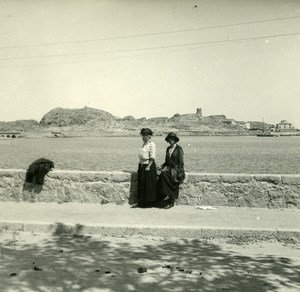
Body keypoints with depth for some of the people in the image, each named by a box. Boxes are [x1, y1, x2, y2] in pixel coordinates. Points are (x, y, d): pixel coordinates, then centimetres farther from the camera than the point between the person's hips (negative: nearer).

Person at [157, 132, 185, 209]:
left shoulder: (179, 149, -3)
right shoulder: (168, 149, 16)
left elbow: (181, 162, -7)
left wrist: (179, 172, -14)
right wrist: (162, 166, 5)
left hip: (176, 168, -6)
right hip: (169, 168, 6)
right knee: (162, 174, -28)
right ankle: (166, 194, -22)